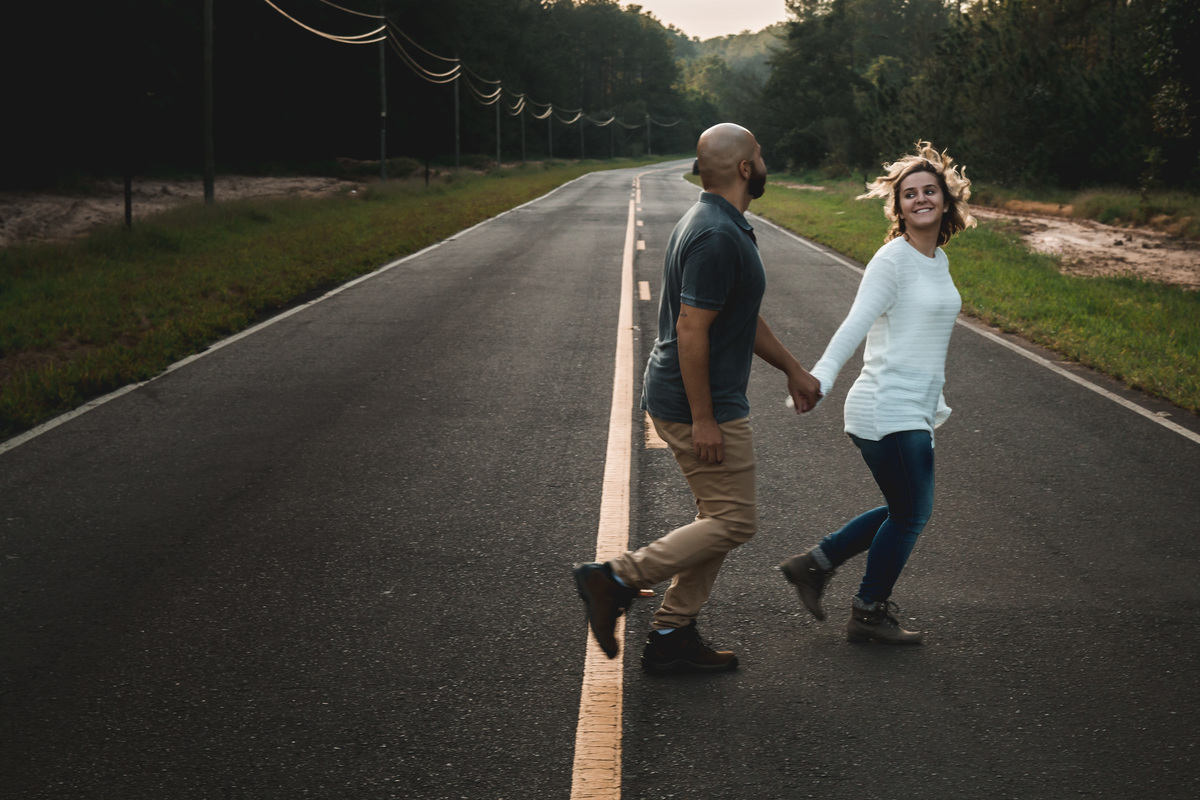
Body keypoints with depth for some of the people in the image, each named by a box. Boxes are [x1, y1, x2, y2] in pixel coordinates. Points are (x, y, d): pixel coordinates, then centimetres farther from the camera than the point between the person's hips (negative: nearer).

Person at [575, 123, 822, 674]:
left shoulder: (721, 226, 13)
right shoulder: (717, 237, -22)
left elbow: (743, 319, 23)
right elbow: (690, 330, -25)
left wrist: (793, 369, 28)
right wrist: (703, 420, -23)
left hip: (705, 402, 11)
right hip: (701, 405, -11)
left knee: (721, 520, 15)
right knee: (733, 522, -3)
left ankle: (672, 637, 17)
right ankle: (617, 579, -2)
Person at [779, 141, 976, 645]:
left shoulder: (938, 261, 13)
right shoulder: (893, 259, -13)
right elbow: (856, 324, -21)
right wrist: (820, 377, -33)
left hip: (913, 413, 9)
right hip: (887, 411, -9)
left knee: (905, 512, 17)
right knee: (910, 515, 2)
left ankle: (814, 564, 25)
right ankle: (869, 613, 18)